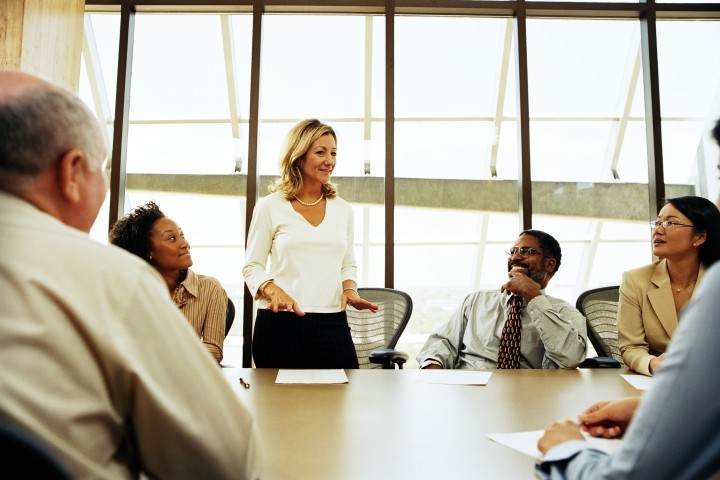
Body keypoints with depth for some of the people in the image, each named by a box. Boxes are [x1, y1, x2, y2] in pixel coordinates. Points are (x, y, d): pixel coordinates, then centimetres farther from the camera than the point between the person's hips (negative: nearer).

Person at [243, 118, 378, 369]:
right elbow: (252, 266, 3)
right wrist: (273, 290, -16)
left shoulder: (343, 209, 12)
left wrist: (349, 289, -2)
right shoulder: (270, 207, 2)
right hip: (280, 322, -2)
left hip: (332, 323, 3)